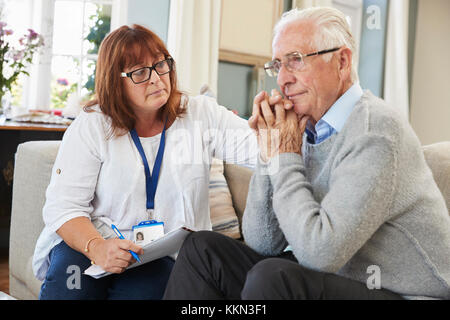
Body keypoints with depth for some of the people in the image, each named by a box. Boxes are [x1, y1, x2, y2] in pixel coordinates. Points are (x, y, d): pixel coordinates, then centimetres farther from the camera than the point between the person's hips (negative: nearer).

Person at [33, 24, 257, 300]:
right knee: (67, 285, -28)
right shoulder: (91, 127, 1)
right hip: (85, 242, 1)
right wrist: (96, 247, -25)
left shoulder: (202, 115, 4)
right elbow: (64, 206, -5)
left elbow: (258, 149, -3)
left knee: (143, 288, -31)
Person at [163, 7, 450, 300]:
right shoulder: (309, 129, 4)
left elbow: (318, 252, -27)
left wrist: (285, 155, -16)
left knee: (273, 276, -31)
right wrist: (269, 155, -9)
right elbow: (262, 244, 3)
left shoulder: (375, 130, -18)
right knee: (202, 249, 0)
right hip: (333, 276, 7)